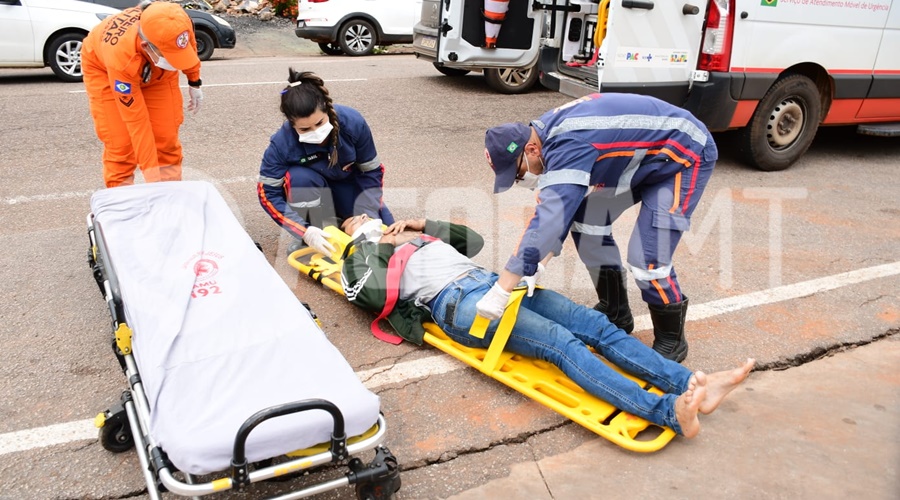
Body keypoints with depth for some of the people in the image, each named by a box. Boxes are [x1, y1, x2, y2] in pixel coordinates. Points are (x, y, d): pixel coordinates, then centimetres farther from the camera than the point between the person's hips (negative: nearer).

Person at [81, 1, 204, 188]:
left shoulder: (179, 27, -38)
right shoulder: (121, 57, -45)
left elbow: (190, 47, -9)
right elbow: (136, 122, -37)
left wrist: (194, 82, 2)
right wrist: (151, 173, -35)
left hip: (157, 70, 4)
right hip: (103, 67, -3)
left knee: (166, 138, -2)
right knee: (120, 145, -11)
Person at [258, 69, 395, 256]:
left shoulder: (353, 122, -31)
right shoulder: (282, 143, -31)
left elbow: (372, 170, -17)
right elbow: (268, 193, -24)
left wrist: (366, 217, -27)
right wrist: (305, 231, -35)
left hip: (350, 184, 1)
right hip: (310, 189, -1)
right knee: (299, 177, -35)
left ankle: (341, 218, 14)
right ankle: (309, 241, -12)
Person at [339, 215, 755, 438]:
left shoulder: (417, 238, 34)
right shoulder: (362, 259, 16)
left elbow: (473, 240, 34)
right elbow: (367, 292, -8)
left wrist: (426, 226, 28)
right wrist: (375, 244, 7)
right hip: (456, 304, -8)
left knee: (595, 324, -10)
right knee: (561, 343, -28)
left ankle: (691, 385, -18)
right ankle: (668, 411, -41)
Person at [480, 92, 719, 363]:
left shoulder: (570, 145, -34)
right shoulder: (547, 134, -6)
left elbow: (550, 217, -41)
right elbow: (554, 211, 0)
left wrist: (500, 292, -41)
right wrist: (538, 263, -13)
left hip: (685, 153, -9)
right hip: (641, 155, 9)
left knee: (647, 259, -16)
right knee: (587, 222, 5)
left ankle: (672, 338, 9)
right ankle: (615, 313, 21)